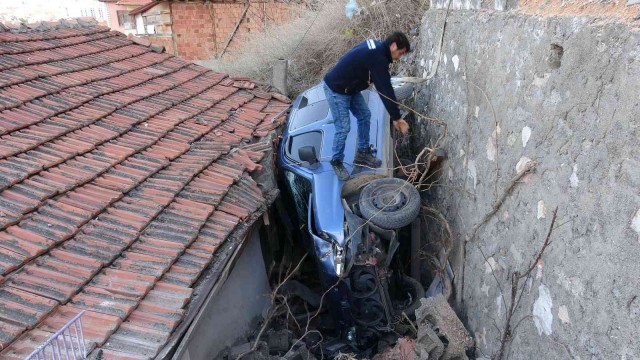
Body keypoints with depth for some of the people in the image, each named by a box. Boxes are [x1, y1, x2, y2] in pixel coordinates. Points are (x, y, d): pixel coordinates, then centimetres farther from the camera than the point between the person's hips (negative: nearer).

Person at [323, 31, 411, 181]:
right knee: (343, 128, -6)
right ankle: (336, 162, 14)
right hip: (336, 89, -10)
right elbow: (386, 91, -24)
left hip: (350, 87, 10)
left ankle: (362, 154, 24)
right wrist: (397, 118, -18)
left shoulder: (376, 47, 3)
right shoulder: (378, 58, -27)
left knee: (364, 115, 13)